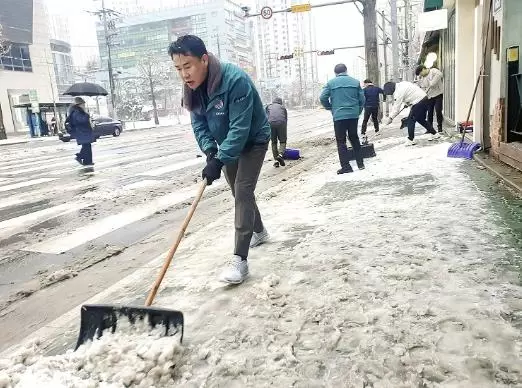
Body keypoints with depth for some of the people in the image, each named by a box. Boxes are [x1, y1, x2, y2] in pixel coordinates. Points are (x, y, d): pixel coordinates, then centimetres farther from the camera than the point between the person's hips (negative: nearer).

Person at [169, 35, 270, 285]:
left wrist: (219, 160, -39)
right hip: (227, 144, 8)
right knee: (238, 192, 16)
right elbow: (198, 123, -4)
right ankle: (258, 231, 40)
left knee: (243, 192, -18)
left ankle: (240, 259, -16)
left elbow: (240, 127, -36)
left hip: (253, 141, -7)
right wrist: (210, 150, -20)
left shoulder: (236, 80, -33)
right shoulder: (192, 86, -10)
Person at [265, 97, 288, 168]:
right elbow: (286, 119, 26)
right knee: (283, 141, 11)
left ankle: (276, 160, 9)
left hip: (271, 123, 1)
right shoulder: (283, 108, 29)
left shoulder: (269, 106, 29)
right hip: (281, 123, 0)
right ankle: (280, 154, -14)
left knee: (274, 142, 12)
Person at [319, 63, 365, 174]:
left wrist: (330, 108, 10)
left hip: (339, 116, -3)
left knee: (341, 141, 3)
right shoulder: (355, 82, 7)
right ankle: (360, 163, 20)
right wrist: (358, 111, 16)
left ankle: (346, 166, 0)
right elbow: (362, 99, 5)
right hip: (353, 115, 3)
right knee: (354, 138, 17)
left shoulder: (331, 83, -1)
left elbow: (323, 98, -6)